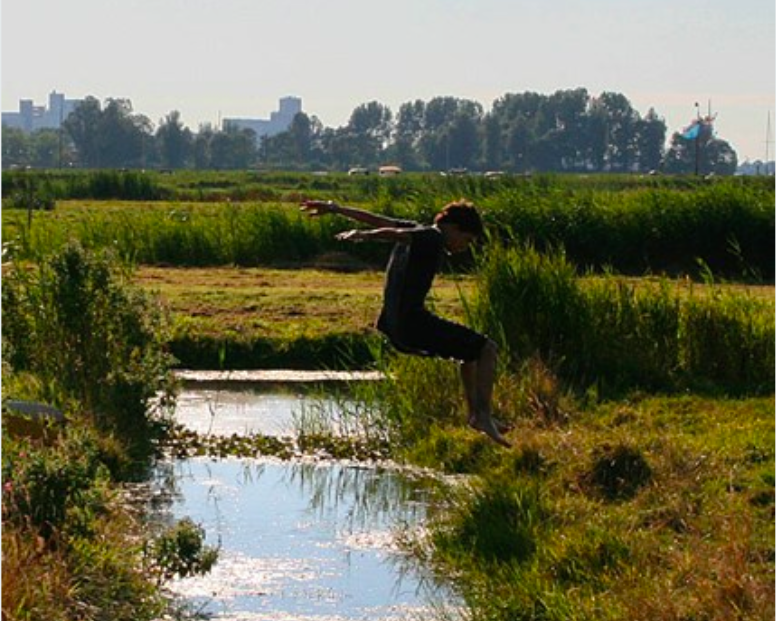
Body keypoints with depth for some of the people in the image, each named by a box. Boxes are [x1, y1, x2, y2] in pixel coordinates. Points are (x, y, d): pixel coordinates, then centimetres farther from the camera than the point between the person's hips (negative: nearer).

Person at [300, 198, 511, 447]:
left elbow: (375, 219, 19)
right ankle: (483, 416, -13)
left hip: (395, 328, 10)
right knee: (487, 349, -6)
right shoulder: (432, 238, -10)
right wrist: (362, 236, -35)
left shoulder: (416, 231, 16)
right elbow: (394, 234, -24)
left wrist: (334, 208, 23)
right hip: (415, 324, -10)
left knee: (469, 346, 27)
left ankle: (475, 414, 29)